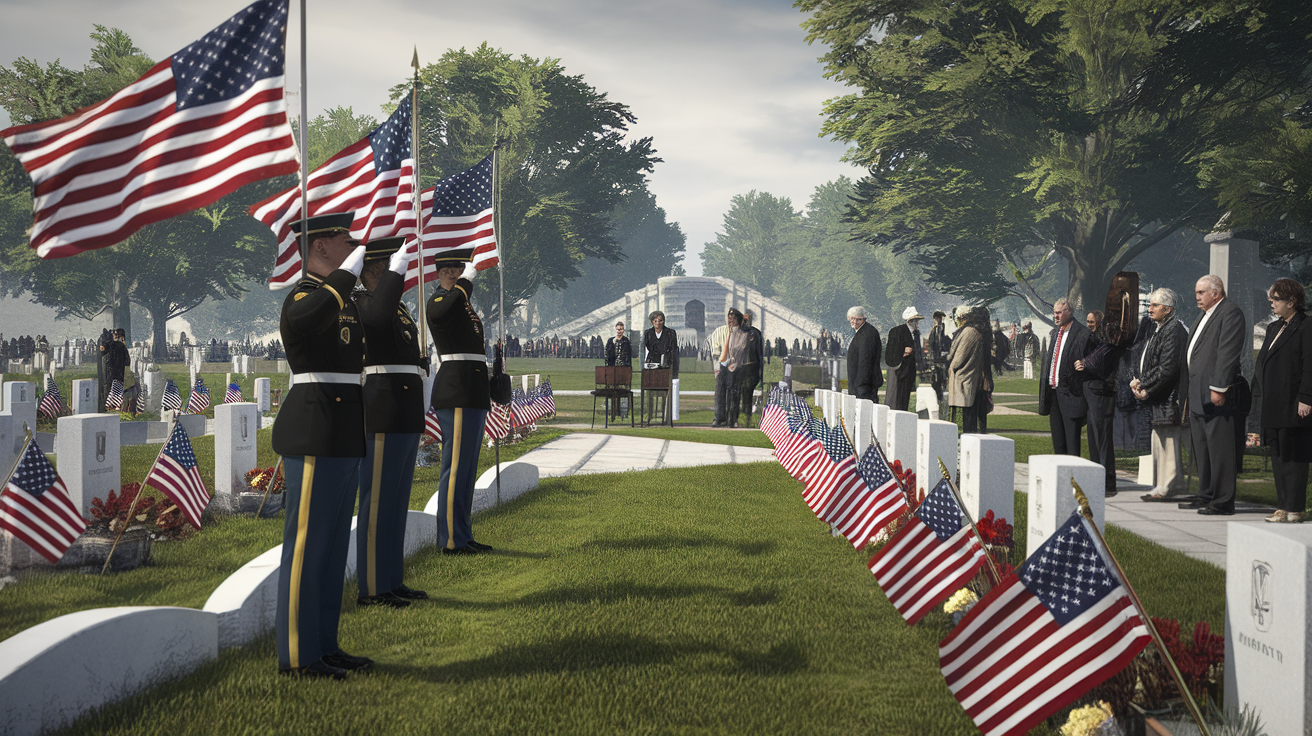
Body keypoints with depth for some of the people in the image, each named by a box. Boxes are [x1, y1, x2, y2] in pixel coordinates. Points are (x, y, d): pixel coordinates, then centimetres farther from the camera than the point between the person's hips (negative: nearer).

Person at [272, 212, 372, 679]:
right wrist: (350, 270, -28)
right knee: (308, 539, -5)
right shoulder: (302, 297, -12)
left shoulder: (342, 298, 19)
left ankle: (323, 644, 19)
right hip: (315, 434, -10)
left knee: (333, 538, 12)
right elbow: (308, 316, -38)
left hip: (342, 434, 10)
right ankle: (297, 654, 0)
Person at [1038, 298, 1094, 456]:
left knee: (1071, 436, -6)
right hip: (1053, 389, 8)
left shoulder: (1082, 334, -10)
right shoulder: (1055, 332, 15)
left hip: (1069, 393, -8)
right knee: (1057, 436, 14)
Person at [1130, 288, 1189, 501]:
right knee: (1160, 441, 13)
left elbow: (1167, 368, -20)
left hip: (1168, 397, -10)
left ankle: (1168, 486, -2)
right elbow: (1142, 359, 21)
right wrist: (1137, 379, 2)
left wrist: (1146, 389, -14)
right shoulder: (1156, 329, 17)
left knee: (1168, 441, -6)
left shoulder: (1173, 330, -14)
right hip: (1157, 398, 10)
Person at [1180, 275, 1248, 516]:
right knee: (1201, 449, 14)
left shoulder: (1230, 312, -9)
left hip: (1217, 396, -10)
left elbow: (1227, 353, -18)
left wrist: (1218, 388, -23)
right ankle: (1206, 496, 22)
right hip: (1199, 396, 10)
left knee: (1220, 450, -7)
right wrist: (1190, 394, 19)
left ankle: (1223, 502, -4)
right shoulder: (1204, 316, 22)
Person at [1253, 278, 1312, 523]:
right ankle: (1283, 507, 17)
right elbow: (1262, 363, 20)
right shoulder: (1274, 328, 18)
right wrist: (1261, 396, 14)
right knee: (1278, 457, 11)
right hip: (1274, 406, 9)